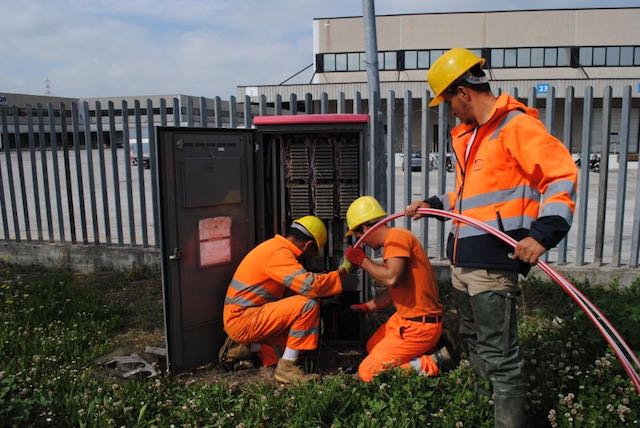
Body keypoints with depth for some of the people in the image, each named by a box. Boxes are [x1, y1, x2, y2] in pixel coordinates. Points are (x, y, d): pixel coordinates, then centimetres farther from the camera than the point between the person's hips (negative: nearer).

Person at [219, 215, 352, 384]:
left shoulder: (274, 246, 14)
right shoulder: (279, 253, -18)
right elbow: (310, 285, -28)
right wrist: (343, 270, -15)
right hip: (243, 320, -10)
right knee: (308, 305, -20)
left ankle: (243, 348, 10)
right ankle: (286, 368, -12)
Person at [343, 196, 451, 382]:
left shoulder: (397, 237, -18)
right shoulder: (393, 240, 13)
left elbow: (392, 279, -34)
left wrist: (362, 260, -19)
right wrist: (365, 307, 17)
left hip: (418, 326, -11)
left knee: (367, 373, -6)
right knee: (372, 347, 28)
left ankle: (432, 364, -5)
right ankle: (427, 351, 14)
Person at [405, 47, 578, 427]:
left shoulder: (515, 125, -11)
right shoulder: (467, 135, 18)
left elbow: (562, 175, -19)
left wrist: (543, 233, -29)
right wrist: (435, 204, 25)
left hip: (493, 264, -10)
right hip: (462, 263, 10)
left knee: (500, 356, -4)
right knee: (475, 345, 22)